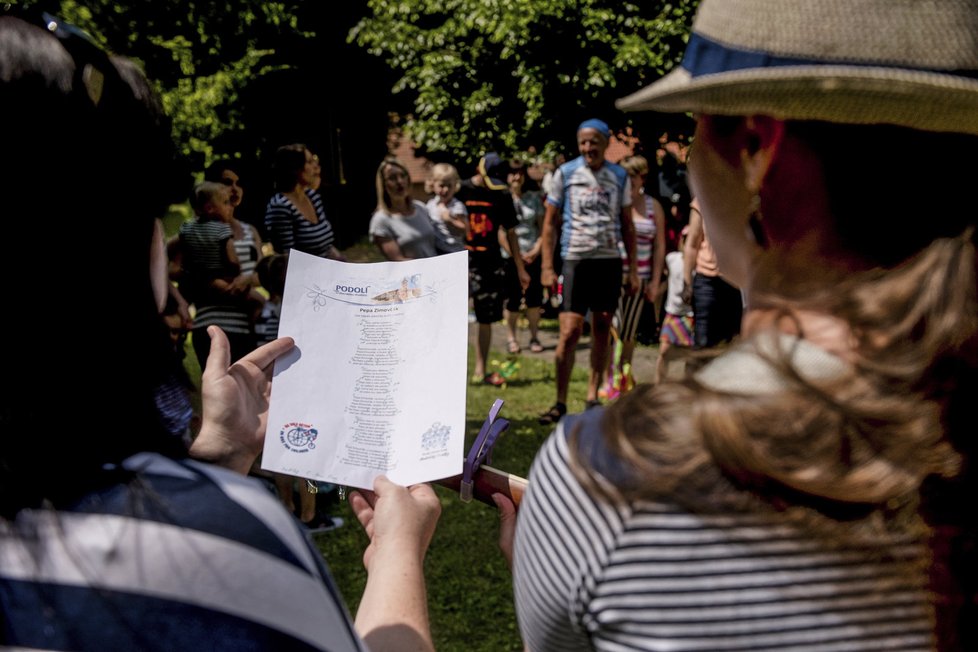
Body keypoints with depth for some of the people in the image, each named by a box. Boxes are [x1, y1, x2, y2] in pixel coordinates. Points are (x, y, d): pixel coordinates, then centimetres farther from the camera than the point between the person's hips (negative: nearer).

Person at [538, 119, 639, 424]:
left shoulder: (620, 176, 8)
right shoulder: (565, 173, 1)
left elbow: (627, 225, 13)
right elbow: (550, 222, 4)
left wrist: (633, 269, 8)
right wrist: (547, 267, -3)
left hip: (610, 260, 3)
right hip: (576, 259, -3)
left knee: (602, 331, 7)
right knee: (570, 333, -9)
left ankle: (592, 397, 17)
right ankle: (560, 402, 2)